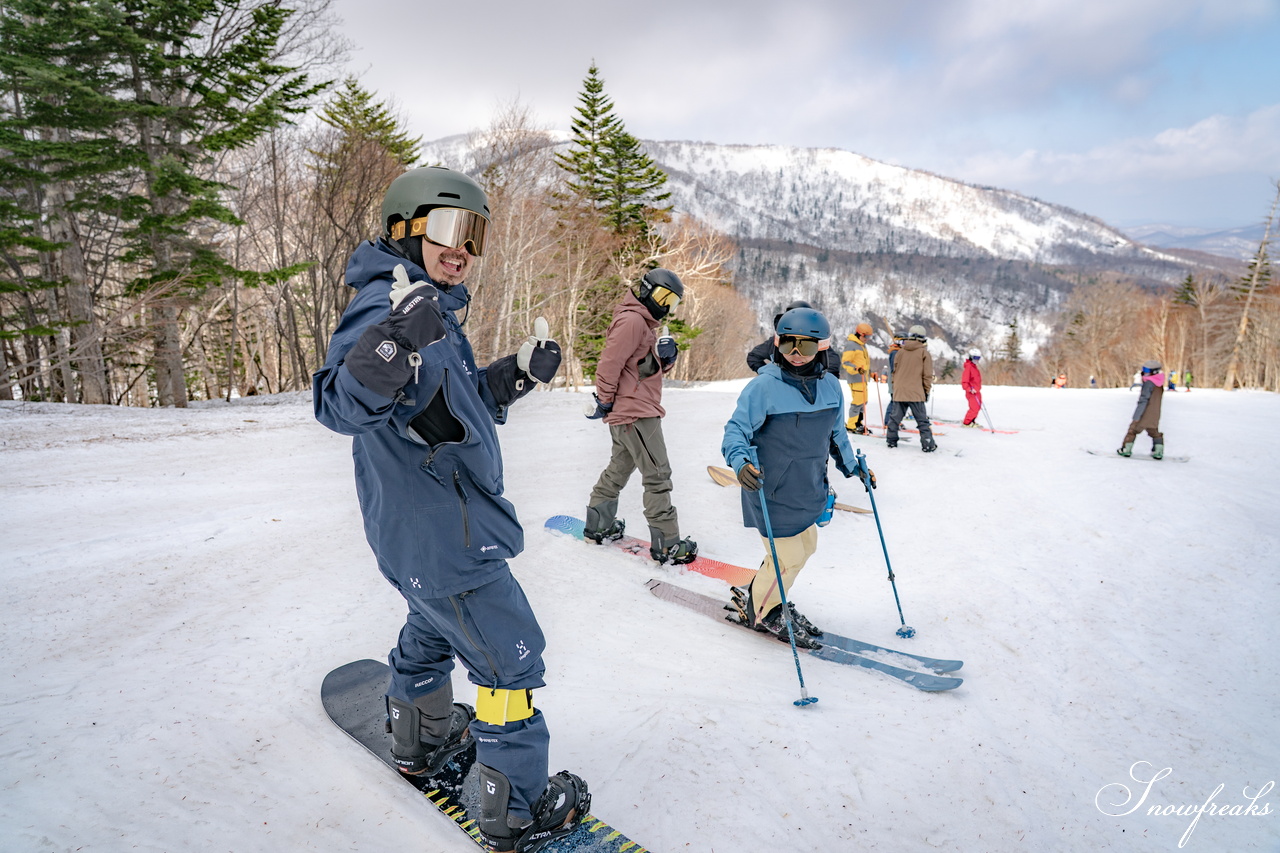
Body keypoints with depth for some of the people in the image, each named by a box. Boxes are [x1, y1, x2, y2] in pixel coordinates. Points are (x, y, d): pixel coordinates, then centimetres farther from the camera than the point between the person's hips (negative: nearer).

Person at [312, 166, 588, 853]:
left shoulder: (434, 308, 12)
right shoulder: (385, 305, -20)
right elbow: (341, 406, -35)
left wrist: (518, 374, 8)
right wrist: (393, 344, -52)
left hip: (423, 530, 11)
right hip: (444, 538, -11)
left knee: (435, 626, 29)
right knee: (509, 657, 1)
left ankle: (421, 739, 53)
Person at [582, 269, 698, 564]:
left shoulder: (644, 323, 19)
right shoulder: (632, 320, -14)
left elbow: (648, 367, 19)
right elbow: (610, 362, -20)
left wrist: (665, 358, -1)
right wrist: (605, 400, -15)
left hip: (634, 412, 11)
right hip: (635, 413, -11)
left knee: (620, 468, 19)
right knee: (658, 476, -8)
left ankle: (598, 525, 31)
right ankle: (667, 544, -4)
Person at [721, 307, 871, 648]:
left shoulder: (830, 386, 3)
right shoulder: (763, 386, -17)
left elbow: (835, 432, 18)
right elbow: (737, 428, -16)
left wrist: (852, 465, 24)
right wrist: (739, 460, -35)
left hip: (807, 489, 7)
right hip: (772, 489, -7)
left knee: (805, 546, 18)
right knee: (788, 556, 0)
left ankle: (755, 596, 38)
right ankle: (762, 612, 28)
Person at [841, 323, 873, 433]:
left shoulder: (863, 346, 20)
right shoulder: (852, 345, -10)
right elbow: (845, 362, -17)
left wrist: (870, 373, 26)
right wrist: (856, 369, -30)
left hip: (863, 378, 10)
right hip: (855, 379, -10)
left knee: (863, 401, 13)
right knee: (858, 401, -12)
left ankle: (857, 423, 23)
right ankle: (851, 425, -6)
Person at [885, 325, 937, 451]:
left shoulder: (900, 352, 7)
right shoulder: (924, 352, -2)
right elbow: (927, 374, -3)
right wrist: (927, 390, 6)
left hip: (899, 392, 3)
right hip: (916, 393, -3)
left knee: (895, 417, 11)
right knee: (922, 420, 1)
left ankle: (891, 440, 15)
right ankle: (927, 444, 0)